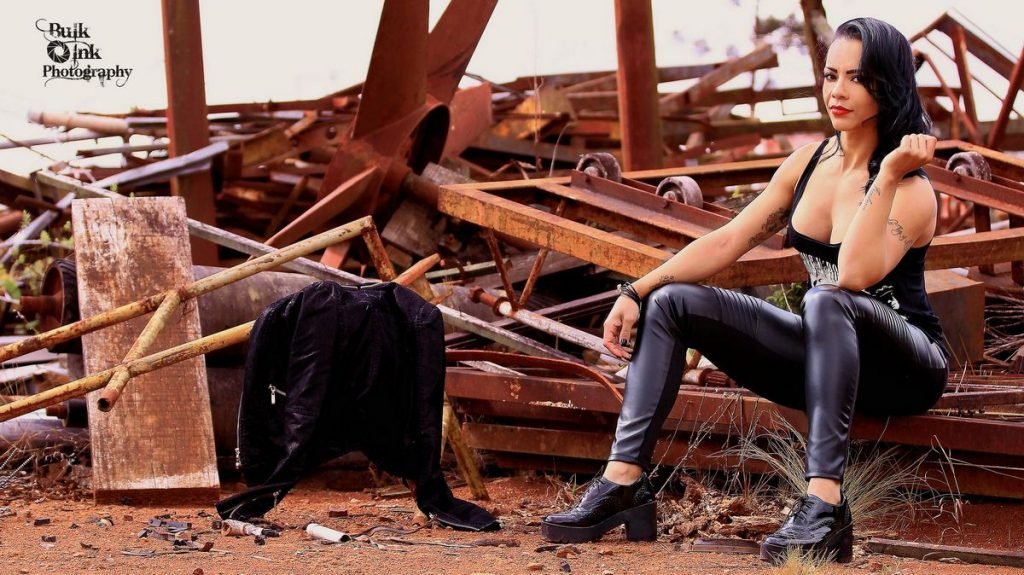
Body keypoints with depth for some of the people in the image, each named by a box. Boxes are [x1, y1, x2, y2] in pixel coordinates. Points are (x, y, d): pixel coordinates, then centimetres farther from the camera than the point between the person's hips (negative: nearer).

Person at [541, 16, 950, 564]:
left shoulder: (911, 189, -14)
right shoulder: (808, 162, 5)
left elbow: (856, 275, -32)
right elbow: (727, 241, 3)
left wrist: (888, 174, -32)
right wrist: (637, 292, -7)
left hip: (903, 368, -7)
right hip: (822, 354, 7)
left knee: (825, 302, -40)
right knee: (671, 302, -6)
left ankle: (825, 506, -46)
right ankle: (624, 482, -17)